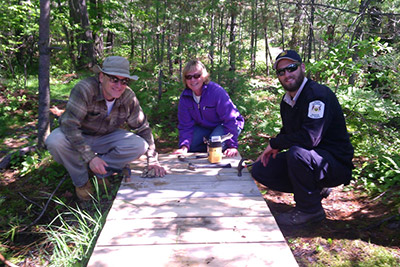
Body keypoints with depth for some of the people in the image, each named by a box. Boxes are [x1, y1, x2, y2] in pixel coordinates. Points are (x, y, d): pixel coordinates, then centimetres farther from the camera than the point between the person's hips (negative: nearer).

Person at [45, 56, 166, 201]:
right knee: (55, 141, -34)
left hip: (106, 137, 3)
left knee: (139, 145, -22)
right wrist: (90, 157, -39)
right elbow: (69, 124, -34)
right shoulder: (85, 89, -28)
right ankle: (81, 182, -8)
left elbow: (143, 128, -4)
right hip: (79, 136, -2)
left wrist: (152, 159, -10)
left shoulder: (129, 97, -14)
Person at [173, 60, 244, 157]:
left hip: (224, 125, -5)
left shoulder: (217, 91, -28)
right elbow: (186, 125, -11)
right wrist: (184, 147, -27)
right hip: (204, 127, 5)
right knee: (189, 144, -16)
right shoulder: (185, 97, -12)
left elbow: (230, 120, -28)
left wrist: (232, 146, -33)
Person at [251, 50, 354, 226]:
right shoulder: (287, 101, 6)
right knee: (260, 170, 1)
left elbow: (310, 138, -32)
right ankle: (315, 189, 10)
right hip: (306, 159, 9)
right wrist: (273, 149, 0)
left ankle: (310, 209, -13)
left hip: (335, 164, -8)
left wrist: (275, 143, -17)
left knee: (297, 153, -38)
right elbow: (287, 132, 21)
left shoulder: (318, 94, -21)